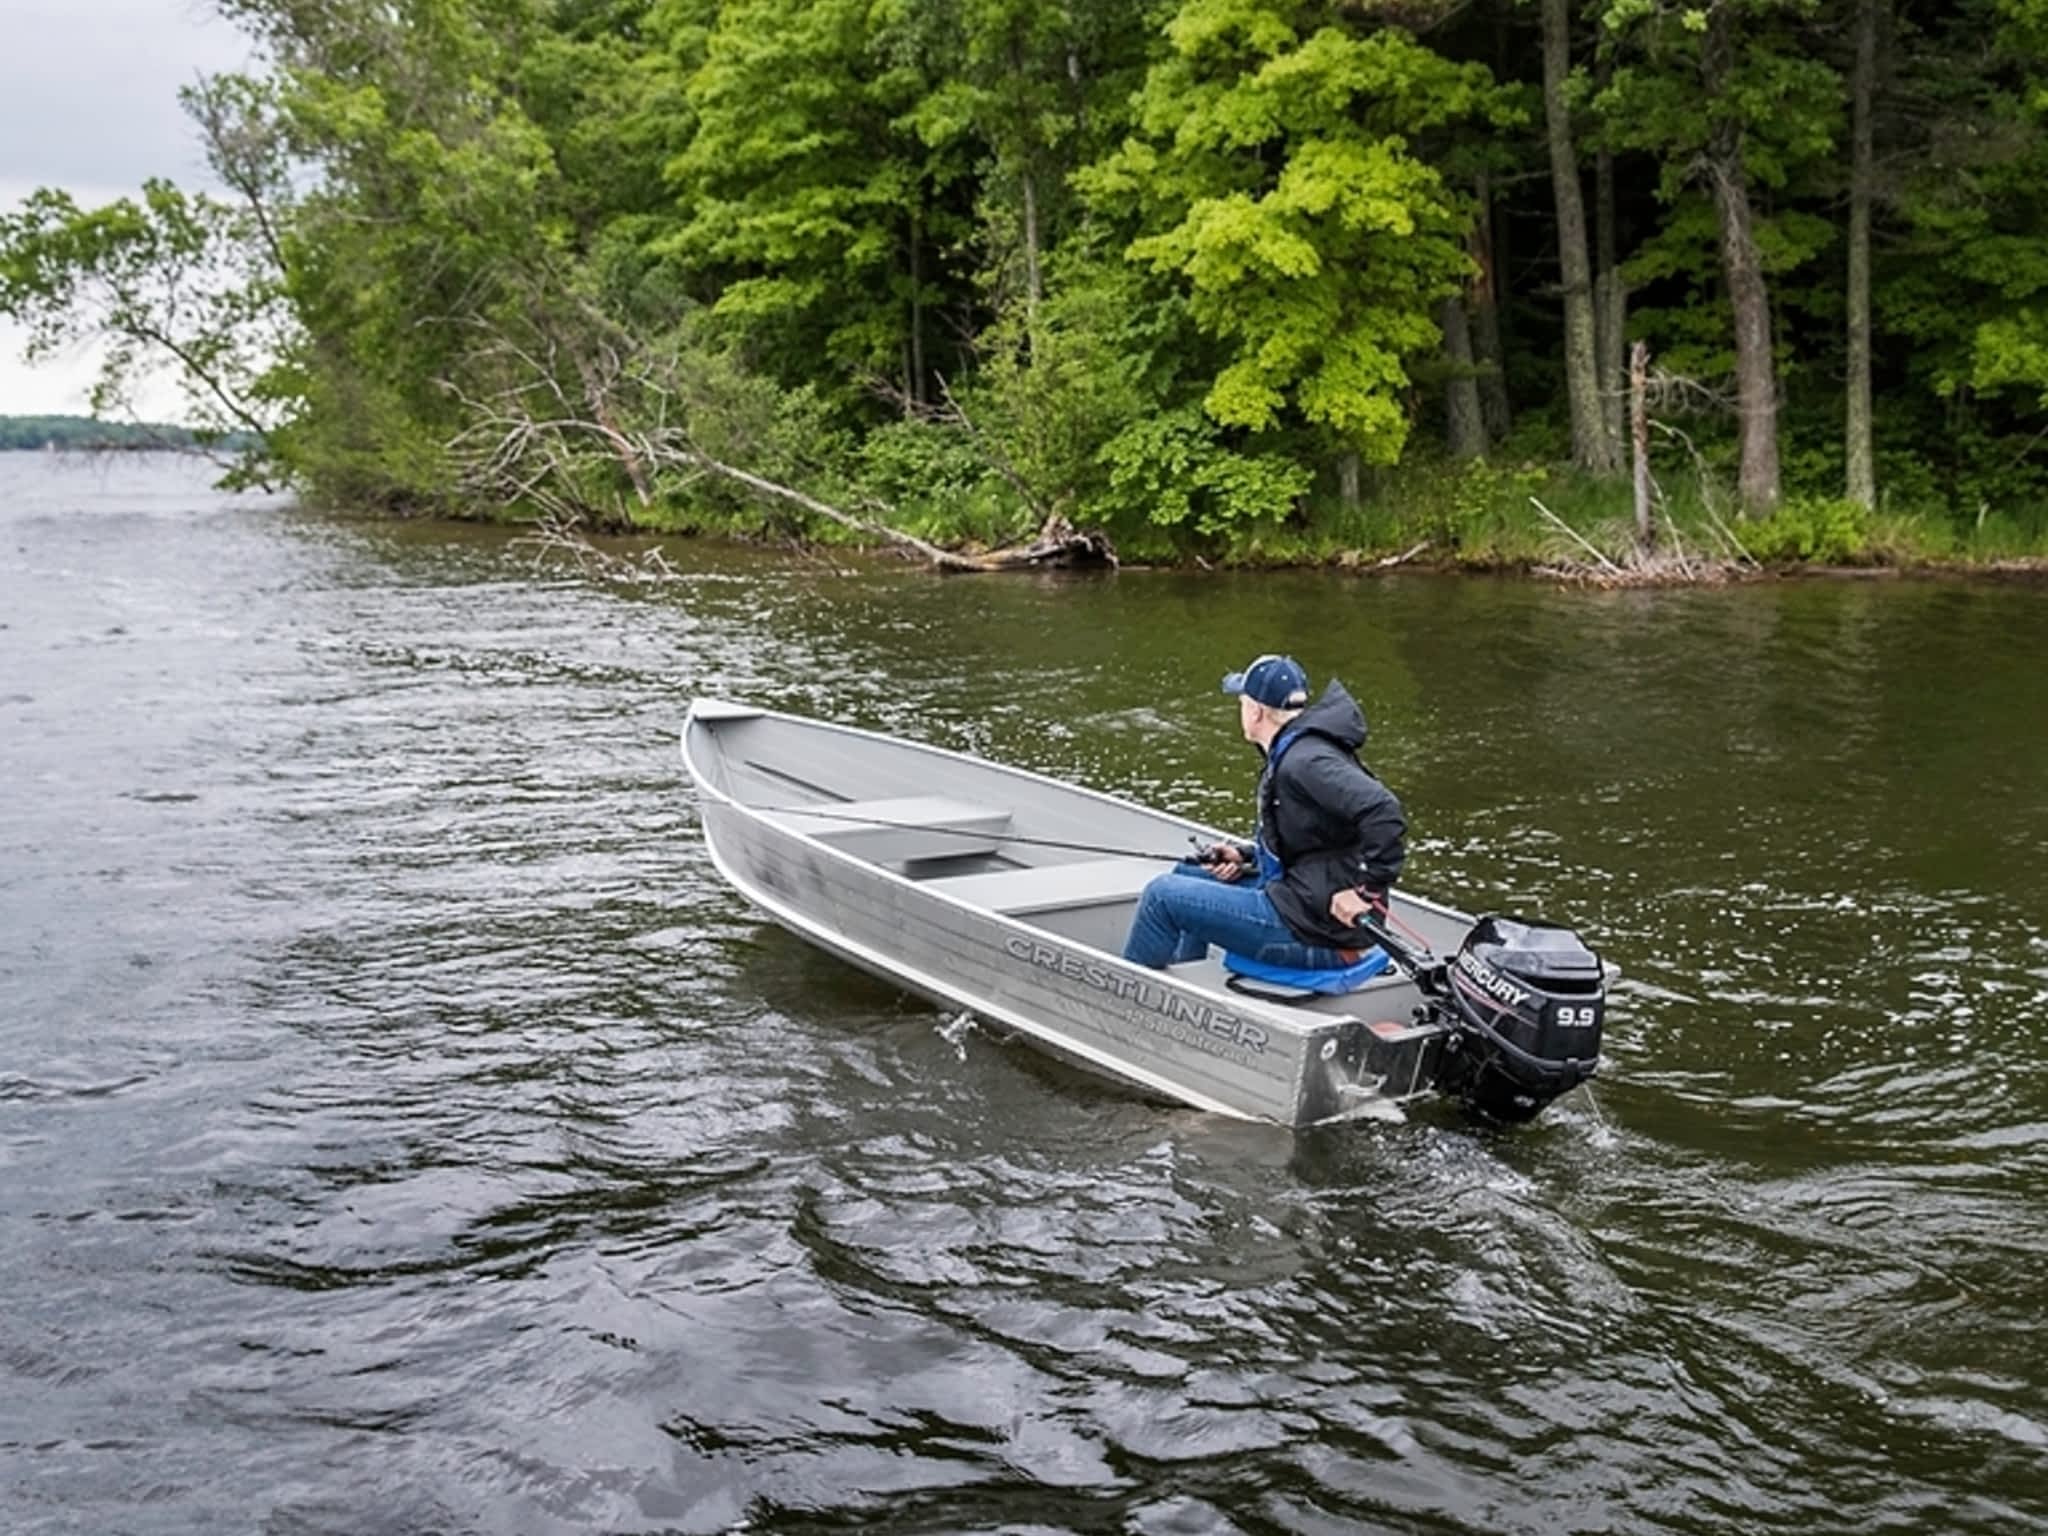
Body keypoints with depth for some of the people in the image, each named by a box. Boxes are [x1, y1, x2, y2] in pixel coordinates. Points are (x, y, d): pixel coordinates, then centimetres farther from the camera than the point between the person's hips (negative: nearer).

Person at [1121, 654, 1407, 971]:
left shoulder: (1305, 760, -22)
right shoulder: (1288, 755, 12)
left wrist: (1367, 890, -27)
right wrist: (1245, 856, 8)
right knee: (1189, 873, 25)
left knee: (1164, 895, -6)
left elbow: (1383, 811, -33)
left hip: (1315, 935, -11)